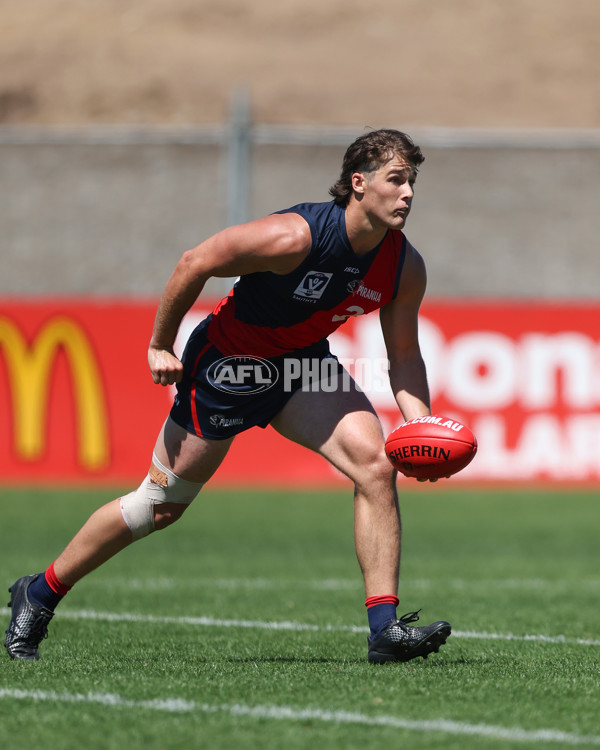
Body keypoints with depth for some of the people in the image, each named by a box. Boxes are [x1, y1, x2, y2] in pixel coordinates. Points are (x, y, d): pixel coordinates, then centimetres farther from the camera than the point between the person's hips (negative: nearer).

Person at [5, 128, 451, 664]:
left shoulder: (405, 267, -13)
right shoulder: (294, 237, -31)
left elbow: (404, 357, -1)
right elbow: (195, 264, -20)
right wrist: (160, 346, -11)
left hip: (304, 363, 5)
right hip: (228, 361, -5)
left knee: (375, 464, -18)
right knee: (162, 504, 5)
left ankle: (385, 628, -15)